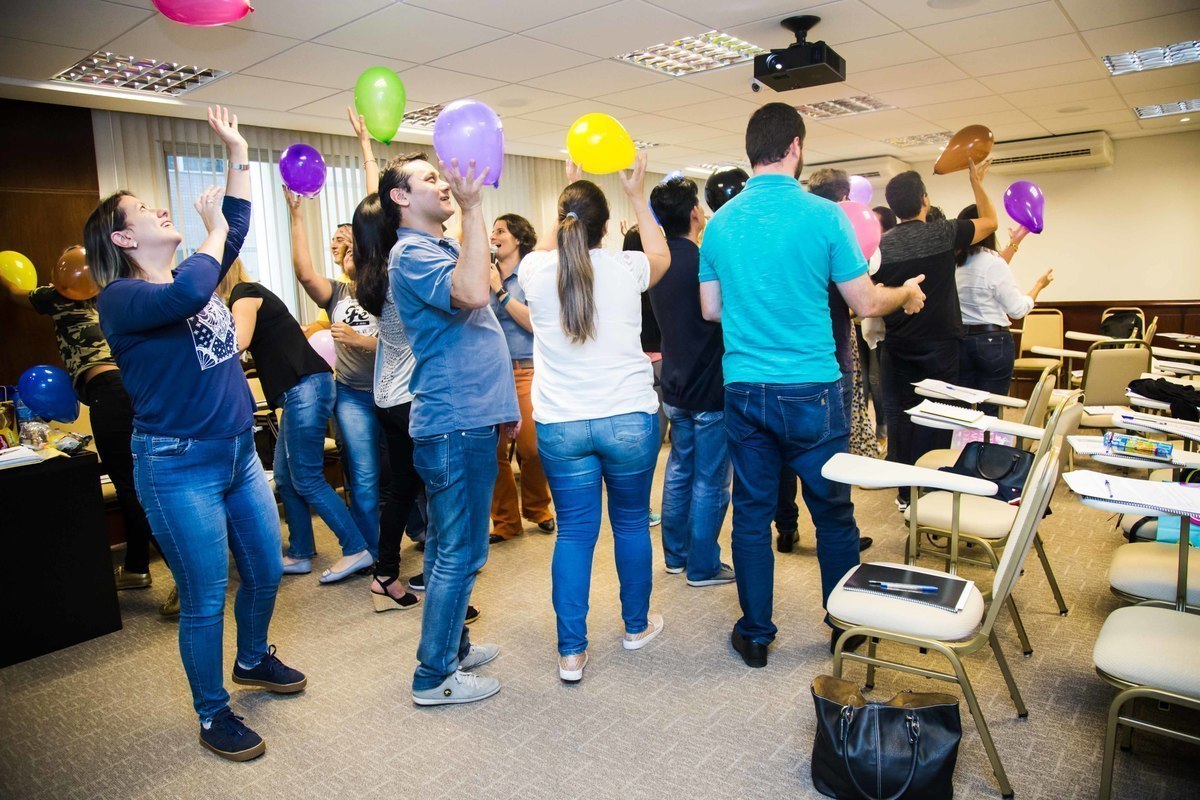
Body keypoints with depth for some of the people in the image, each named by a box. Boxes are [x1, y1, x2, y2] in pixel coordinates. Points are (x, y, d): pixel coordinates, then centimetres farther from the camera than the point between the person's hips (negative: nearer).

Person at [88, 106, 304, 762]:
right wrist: (213, 231, -17)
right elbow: (186, 297, -33)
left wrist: (238, 154, 7)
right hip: (179, 466, -7)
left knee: (266, 570, 18)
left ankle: (253, 660, 45)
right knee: (205, 598, 4)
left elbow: (237, 230, 11)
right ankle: (213, 716, 24)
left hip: (240, 453, 7)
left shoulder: (193, 275, 10)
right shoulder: (120, 298, -13)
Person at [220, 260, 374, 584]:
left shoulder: (244, 293, -4)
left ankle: (356, 550, -3)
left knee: (307, 479, -7)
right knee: (285, 479, 12)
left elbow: (238, 341, -21)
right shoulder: (251, 294, 24)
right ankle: (299, 555, 20)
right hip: (299, 391, 10)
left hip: (306, 387, -10)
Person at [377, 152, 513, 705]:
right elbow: (471, 293, -32)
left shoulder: (441, 248, 19)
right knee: (459, 551, -2)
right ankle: (435, 676, 11)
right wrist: (471, 208, -29)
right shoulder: (411, 253, -12)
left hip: (467, 418, 10)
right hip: (455, 422, -10)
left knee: (449, 545, 18)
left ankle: (451, 646, 33)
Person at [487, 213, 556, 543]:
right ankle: (505, 520, 14)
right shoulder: (485, 274, 12)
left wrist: (500, 290, -8)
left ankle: (537, 508, 19)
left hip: (525, 370, -3)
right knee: (493, 450, -1)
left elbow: (534, 323, -9)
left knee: (531, 448, -7)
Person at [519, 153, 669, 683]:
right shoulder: (626, 268, -5)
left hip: (561, 426, 1)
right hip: (630, 419, -1)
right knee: (632, 522, 17)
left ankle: (572, 652, 13)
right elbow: (661, 255, 19)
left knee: (573, 533, 9)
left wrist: (569, 191, 29)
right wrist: (636, 195, 25)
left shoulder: (536, 272, -2)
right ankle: (636, 626, 33)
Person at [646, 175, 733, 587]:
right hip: (710, 390, -8)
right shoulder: (703, 263, -19)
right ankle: (702, 567, 13)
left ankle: (675, 556, 28)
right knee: (710, 483, 3)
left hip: (676, 387, 8)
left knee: (679, 472, 17)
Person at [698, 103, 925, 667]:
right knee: (833, 514, 13)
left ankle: (755, 634, 22)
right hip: (810, 391, -2)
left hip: (744, 390, 3)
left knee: (751, 514, 12)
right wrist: (907, 294, 17)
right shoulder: (823, 216, -8)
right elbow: (865, 304, -4)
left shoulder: (719, 224, 2)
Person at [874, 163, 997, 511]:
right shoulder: (944, 234, -8)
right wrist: (976, 181, 20)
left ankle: (904, 493, 16)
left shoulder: (881, 246, -1)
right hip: (938, 345, -3)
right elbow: (990, 221, 11)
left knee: (900, 417, 9)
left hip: (897, 347, 3)